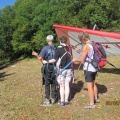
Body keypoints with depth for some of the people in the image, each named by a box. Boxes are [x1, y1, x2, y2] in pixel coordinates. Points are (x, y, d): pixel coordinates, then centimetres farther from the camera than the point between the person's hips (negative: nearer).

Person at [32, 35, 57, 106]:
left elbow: (40, 58, -15)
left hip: (47, 68, -4)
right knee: (53, 84, 14)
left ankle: (47, 100, 10)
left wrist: (36, 55, 4)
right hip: (54, 68, 4)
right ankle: (53, 99, 23)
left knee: (47, 84, 5)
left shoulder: (45, 48, -12)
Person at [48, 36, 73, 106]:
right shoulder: (69, 48, 4)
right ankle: (66, 100, 17)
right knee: (67, 85, 10)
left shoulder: (59, 49, -11)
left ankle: (62, 101, 11)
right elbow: (71, 58, 9)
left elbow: (55, 59, -14)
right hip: (69, 69, 4)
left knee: (62, 86, 5)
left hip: (62, 69, -4)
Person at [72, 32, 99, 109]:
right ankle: (96, 98, 41)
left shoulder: (86, 46, -18)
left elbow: (82, 60, -15)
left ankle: (92, 104, 9)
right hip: (94, 68, 9)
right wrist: (78, 61, 19)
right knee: (93, 83, 24)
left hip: (88, 69, -9)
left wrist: (75, 60, 4)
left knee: (90, 86, 0)